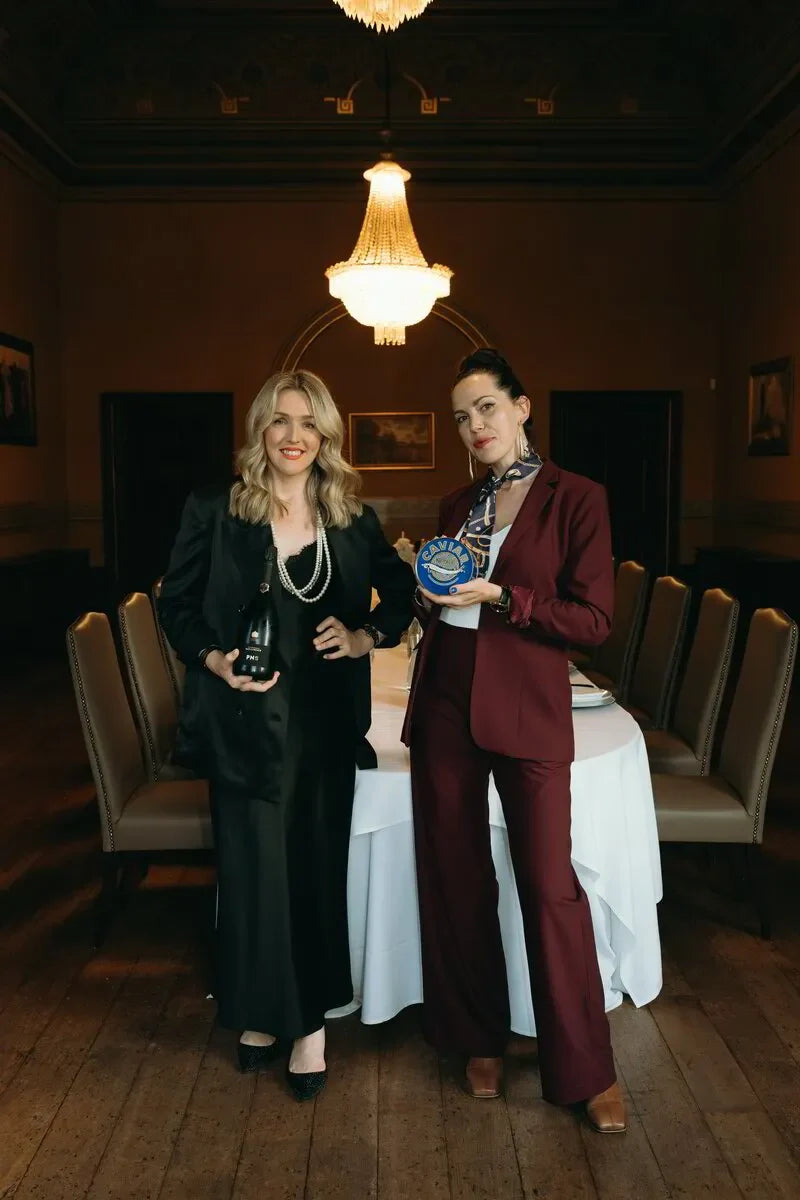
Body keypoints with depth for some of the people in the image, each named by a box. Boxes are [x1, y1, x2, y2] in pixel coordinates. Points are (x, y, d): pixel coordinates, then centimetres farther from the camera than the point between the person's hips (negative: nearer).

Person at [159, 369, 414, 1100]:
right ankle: (263, 1013, 26)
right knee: (256, 871, 4)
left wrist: (368, 635, -4)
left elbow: (400, 590, 13)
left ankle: (308, 1021, 25)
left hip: (327, 719, 2)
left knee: (319, 868, 9)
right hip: (247, 720, -2)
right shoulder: (216, 512, -3)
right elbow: (176, 601, 3)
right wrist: (211, 658, -13)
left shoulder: (353, 517, 3)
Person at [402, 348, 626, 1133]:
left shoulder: (576, 499, -4)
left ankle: (584, 1069, 14)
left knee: (549, 883, -3)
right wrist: (429, 592, -2)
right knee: (456, 878, 11)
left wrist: (498, 597, -17)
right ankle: (478, 1039, 29)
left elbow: (594, 619, -10)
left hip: (528, 712, -5)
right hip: (444, 707, 5)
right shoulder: (456, 506, 12)